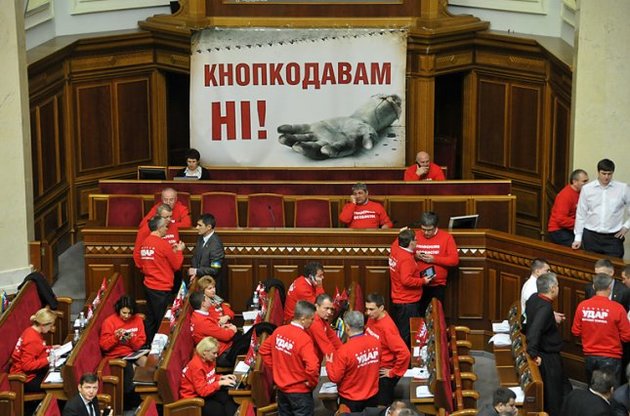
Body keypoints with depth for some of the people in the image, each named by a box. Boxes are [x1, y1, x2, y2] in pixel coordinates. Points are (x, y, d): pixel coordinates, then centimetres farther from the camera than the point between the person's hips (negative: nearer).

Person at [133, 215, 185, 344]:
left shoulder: (144, 243, 3)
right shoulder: (163, 244, -17)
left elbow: (138, 260, 14)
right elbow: (176, 265, -10)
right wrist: (179, 251, 7)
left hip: (148, 286, 8)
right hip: (162, 289, -8)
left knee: (150, 319, 17)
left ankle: (149, 345, 25)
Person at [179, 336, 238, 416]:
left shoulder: (207, 360, -1)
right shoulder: (197, 366, -26)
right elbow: (203, 391, -27)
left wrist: (222, 377, -1)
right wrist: (220, 383, -26)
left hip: (205, 393, 8)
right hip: (192, 399, -8)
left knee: (228, 398, -14)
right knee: (219, 409, -22)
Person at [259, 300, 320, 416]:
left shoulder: (279, 331, -4)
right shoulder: (304, 339, -25)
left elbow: (263, 350, 8)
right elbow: (312, 367, -34)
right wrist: (312, 383, -15)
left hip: (281, 388, 7)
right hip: (300, 391, -7)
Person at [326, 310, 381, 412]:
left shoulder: (344, 350, -26)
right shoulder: (376, 342, -11)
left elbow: (335, 378, -17)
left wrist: (329, 362, 0)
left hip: (350, 400, -4)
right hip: (372, 397, 4)